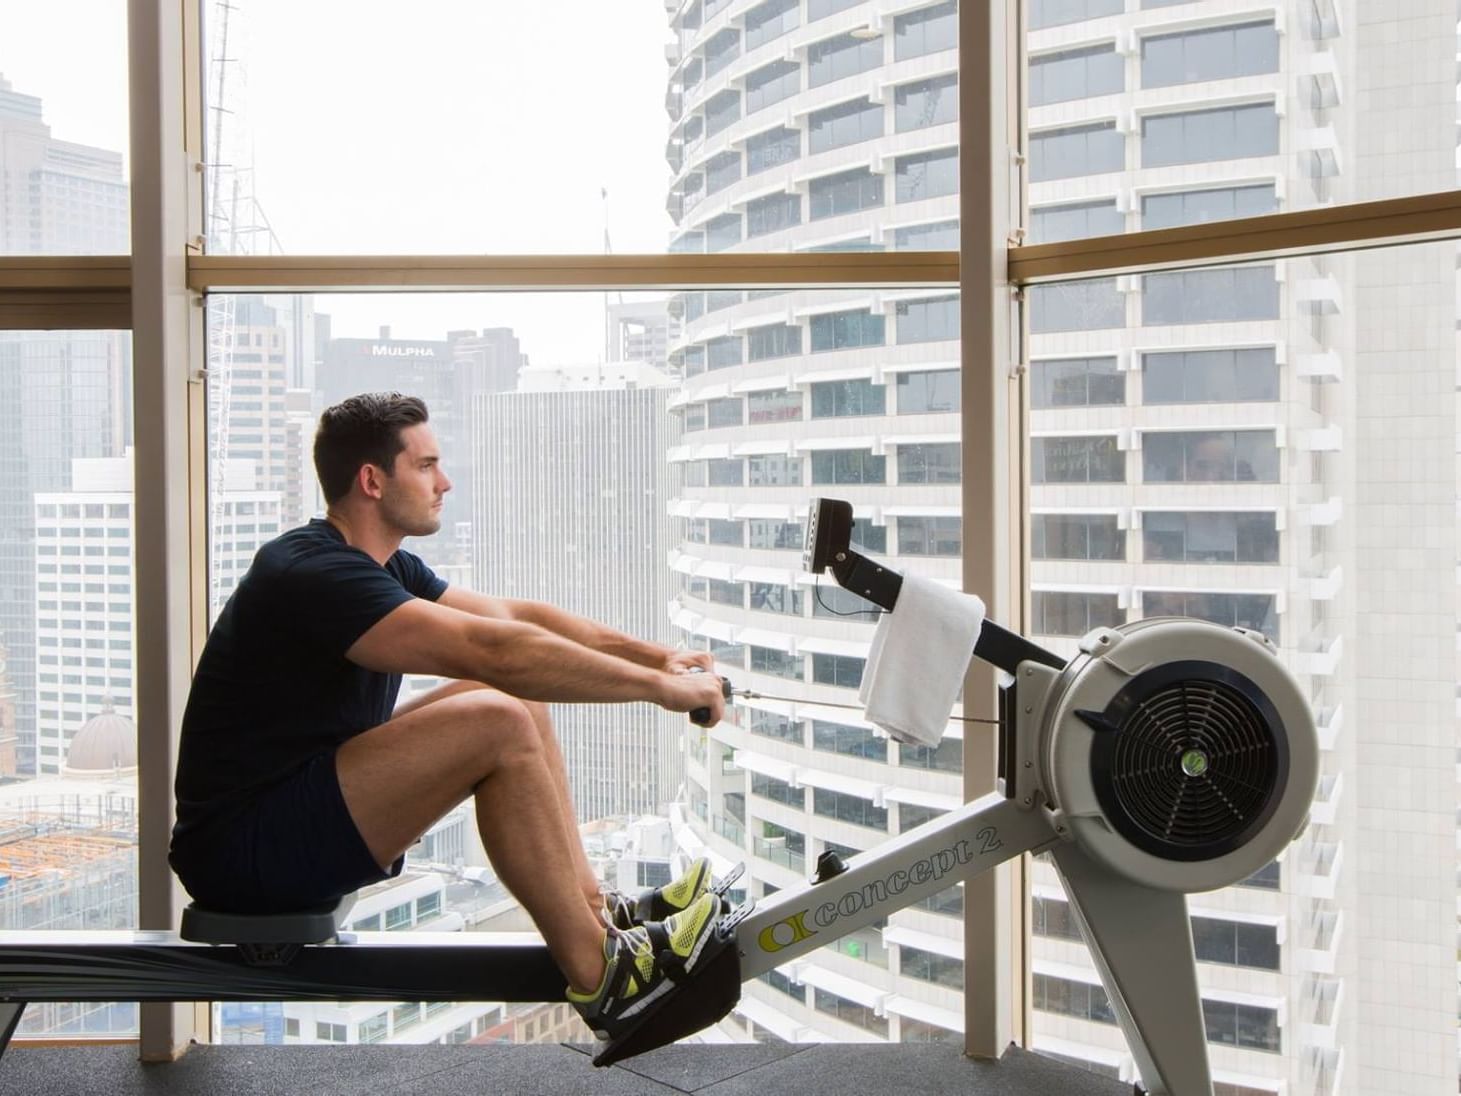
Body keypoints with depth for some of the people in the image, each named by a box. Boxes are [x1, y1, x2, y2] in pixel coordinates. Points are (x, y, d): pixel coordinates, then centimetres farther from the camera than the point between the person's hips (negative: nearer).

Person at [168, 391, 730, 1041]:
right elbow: (493, 650, -30)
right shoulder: (314, 574, -22)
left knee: (521, 694, 5)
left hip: (306, 805, 10)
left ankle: (597, 914, 6)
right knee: (499, 724, -25)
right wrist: (658, 687, -25)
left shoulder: (383, 567, 9)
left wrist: (655, 656, 4)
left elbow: (513, 616, 13)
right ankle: (600, 978, -15)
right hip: (241, 850, -10)